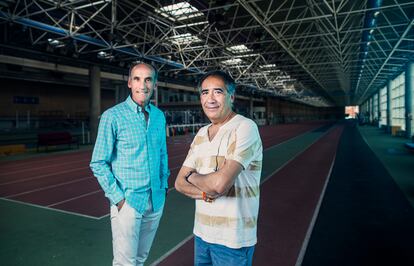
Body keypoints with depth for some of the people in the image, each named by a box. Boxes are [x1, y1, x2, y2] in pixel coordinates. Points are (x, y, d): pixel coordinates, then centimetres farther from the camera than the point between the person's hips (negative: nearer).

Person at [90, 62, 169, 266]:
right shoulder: (112, 116, -10)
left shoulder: (159, 116, 5)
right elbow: (98, 164, -8)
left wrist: (164, 185, 8)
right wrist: (117, 197, -12)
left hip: (156, 201, 5)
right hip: (128, 201, -4)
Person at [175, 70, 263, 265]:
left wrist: (192, 176, -7)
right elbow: (180, 183, 4)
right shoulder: (201, 134, 5)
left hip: (232, 239, -6)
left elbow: (220, 183, -28)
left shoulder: (245, 128, -17)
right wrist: (207, 194, -16)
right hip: (201, 233, 6)